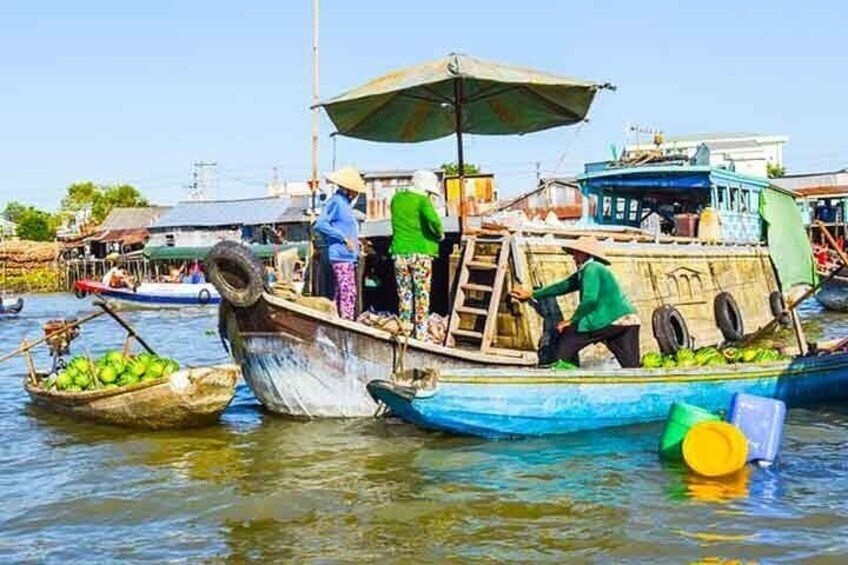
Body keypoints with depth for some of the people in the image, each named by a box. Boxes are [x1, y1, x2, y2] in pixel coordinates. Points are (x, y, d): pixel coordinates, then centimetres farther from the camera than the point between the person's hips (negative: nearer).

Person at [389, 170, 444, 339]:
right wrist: (439, 234, -8)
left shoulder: (396, 198, 9)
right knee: (422, 295, 3)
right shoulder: (422, 200, -9)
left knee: (404, 295, 11)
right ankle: (420, 334, 3)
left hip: (399, 252, 5)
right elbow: (433, 219, -24)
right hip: (420, 253, -5)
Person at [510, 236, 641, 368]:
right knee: (631, 367, 6)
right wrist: (532, 294, 33)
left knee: (567, 340, 1)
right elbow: (563, 286, 30)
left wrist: (572, 321, -5)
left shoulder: (592, 268, -4)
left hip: (611, 321, -9)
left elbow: (590, 299, -16)